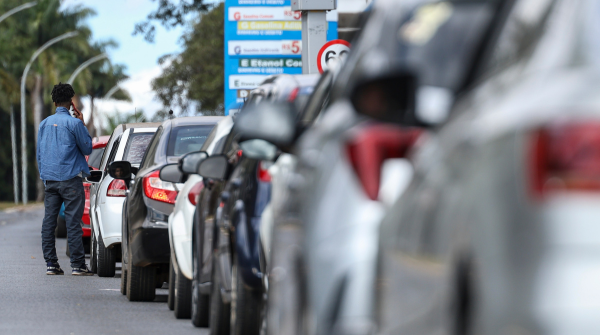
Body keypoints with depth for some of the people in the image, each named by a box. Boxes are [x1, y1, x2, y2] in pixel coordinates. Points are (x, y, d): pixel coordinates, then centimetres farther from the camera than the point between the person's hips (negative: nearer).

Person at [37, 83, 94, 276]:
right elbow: (87, 149, 1)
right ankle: (78, 265, -7)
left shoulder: (45, 124, 11)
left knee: (49, 222, 6)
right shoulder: (74, 123, -7)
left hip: (49, 179, 5)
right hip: (70, 180, -5)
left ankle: (50, 263, 4)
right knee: (73, 222, -6)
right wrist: (83, 125, 8)